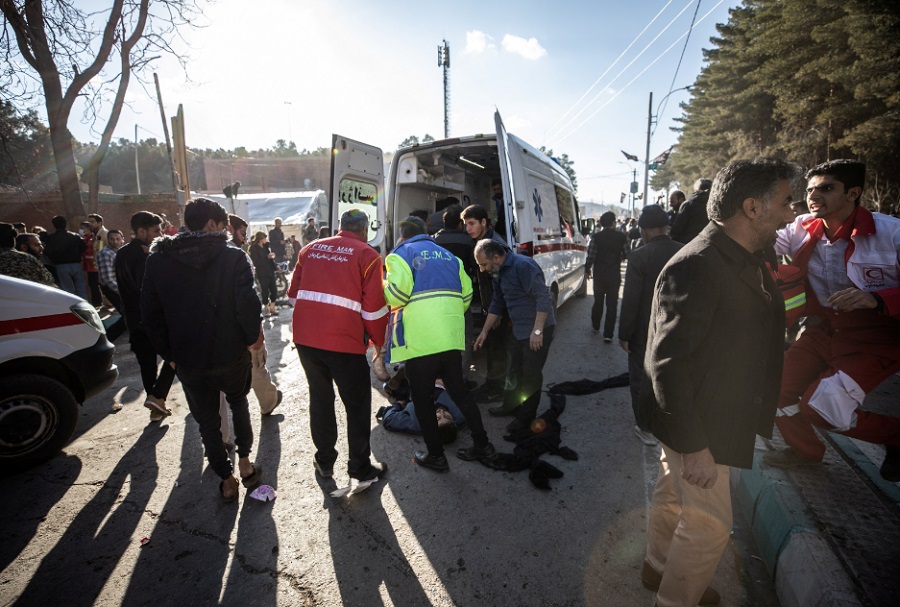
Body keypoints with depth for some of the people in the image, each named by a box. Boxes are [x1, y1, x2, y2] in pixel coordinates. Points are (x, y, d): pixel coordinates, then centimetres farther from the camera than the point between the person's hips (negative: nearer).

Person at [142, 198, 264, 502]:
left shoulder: (157, 259, 0)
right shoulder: (233, 256, -12)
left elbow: (150, 313, 3)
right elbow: (248, 303, -20)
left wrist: (168, 352, 10)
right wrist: (253, 337, -3)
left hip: (187, 359, 2)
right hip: (230, 353, -1)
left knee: (207, 420, 17)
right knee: (239, 402, 26)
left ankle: (227, 480, 27)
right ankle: (244, 463, 27)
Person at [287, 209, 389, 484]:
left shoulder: (311, 249, 12)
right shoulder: (368, 255, -3)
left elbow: (293, 294, 16)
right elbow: (374, 308, -7)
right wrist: (379, 341, 8)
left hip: (305, 337, 5)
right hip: (344, 340, -5)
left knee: (320, 397, 21)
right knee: (357, 404, 11)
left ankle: (324, 460, 34)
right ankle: (360, 467, 22)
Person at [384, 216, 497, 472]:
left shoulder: (401, 254, 1)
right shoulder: (448, 255, 19)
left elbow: (397, 293, -15)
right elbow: (466, 294, 13)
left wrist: (383, 285, 6)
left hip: (419, 340, -6)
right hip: (451, 337, 6)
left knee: (422, 398, 9)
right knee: (459, 390, 18)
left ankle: (435, 455, 19)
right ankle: (483, 445, 25)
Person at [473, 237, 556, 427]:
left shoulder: (523, 266, -22)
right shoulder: (499, 273, 7)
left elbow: (544, 298, -25)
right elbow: (497, 304, 17)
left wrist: (537, 330, -26)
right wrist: (485, 331, 18)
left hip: (538, 330, -9)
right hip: (519, 330, 9)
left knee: (531, 374, 3)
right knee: (515, 371, 19)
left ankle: (526, 417, 17)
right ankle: (510, 406, 37)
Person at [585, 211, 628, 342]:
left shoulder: (596, 236, -9)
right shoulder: (622, 237, -6)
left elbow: (591, 256, -11)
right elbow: (627, 254, -3)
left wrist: (587, 269, 5)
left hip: (599, 274, 1)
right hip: (615, 275, -1)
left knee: (598, 301, 19)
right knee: (612, 304, 5)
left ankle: (596, 326, 35)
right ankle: (608, 334, 3)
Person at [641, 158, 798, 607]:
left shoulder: (744, 260, 4)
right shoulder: (695, 268, -27)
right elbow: (668, 364, -29)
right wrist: (693, 444, -25)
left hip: (713, 415, 9)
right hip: (696, 424, -9)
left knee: (673, 495, 25)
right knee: (709, 524, 8)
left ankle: (658, 567, 48)